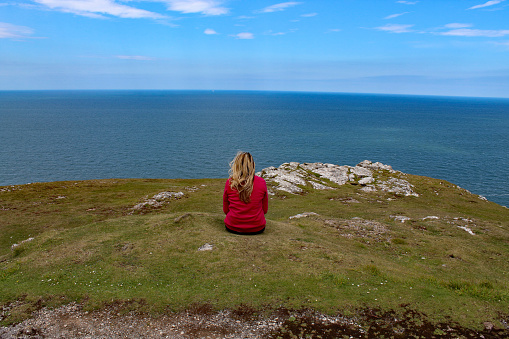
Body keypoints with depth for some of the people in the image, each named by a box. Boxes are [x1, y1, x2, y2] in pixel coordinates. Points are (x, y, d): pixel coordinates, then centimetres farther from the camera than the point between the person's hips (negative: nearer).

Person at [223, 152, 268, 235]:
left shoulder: (229, 183, -10)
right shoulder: (262, 182, -10)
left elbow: (225, 210, 2)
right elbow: (265, 210, 0)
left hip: (232, 228, 1)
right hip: (257, 229, 0)